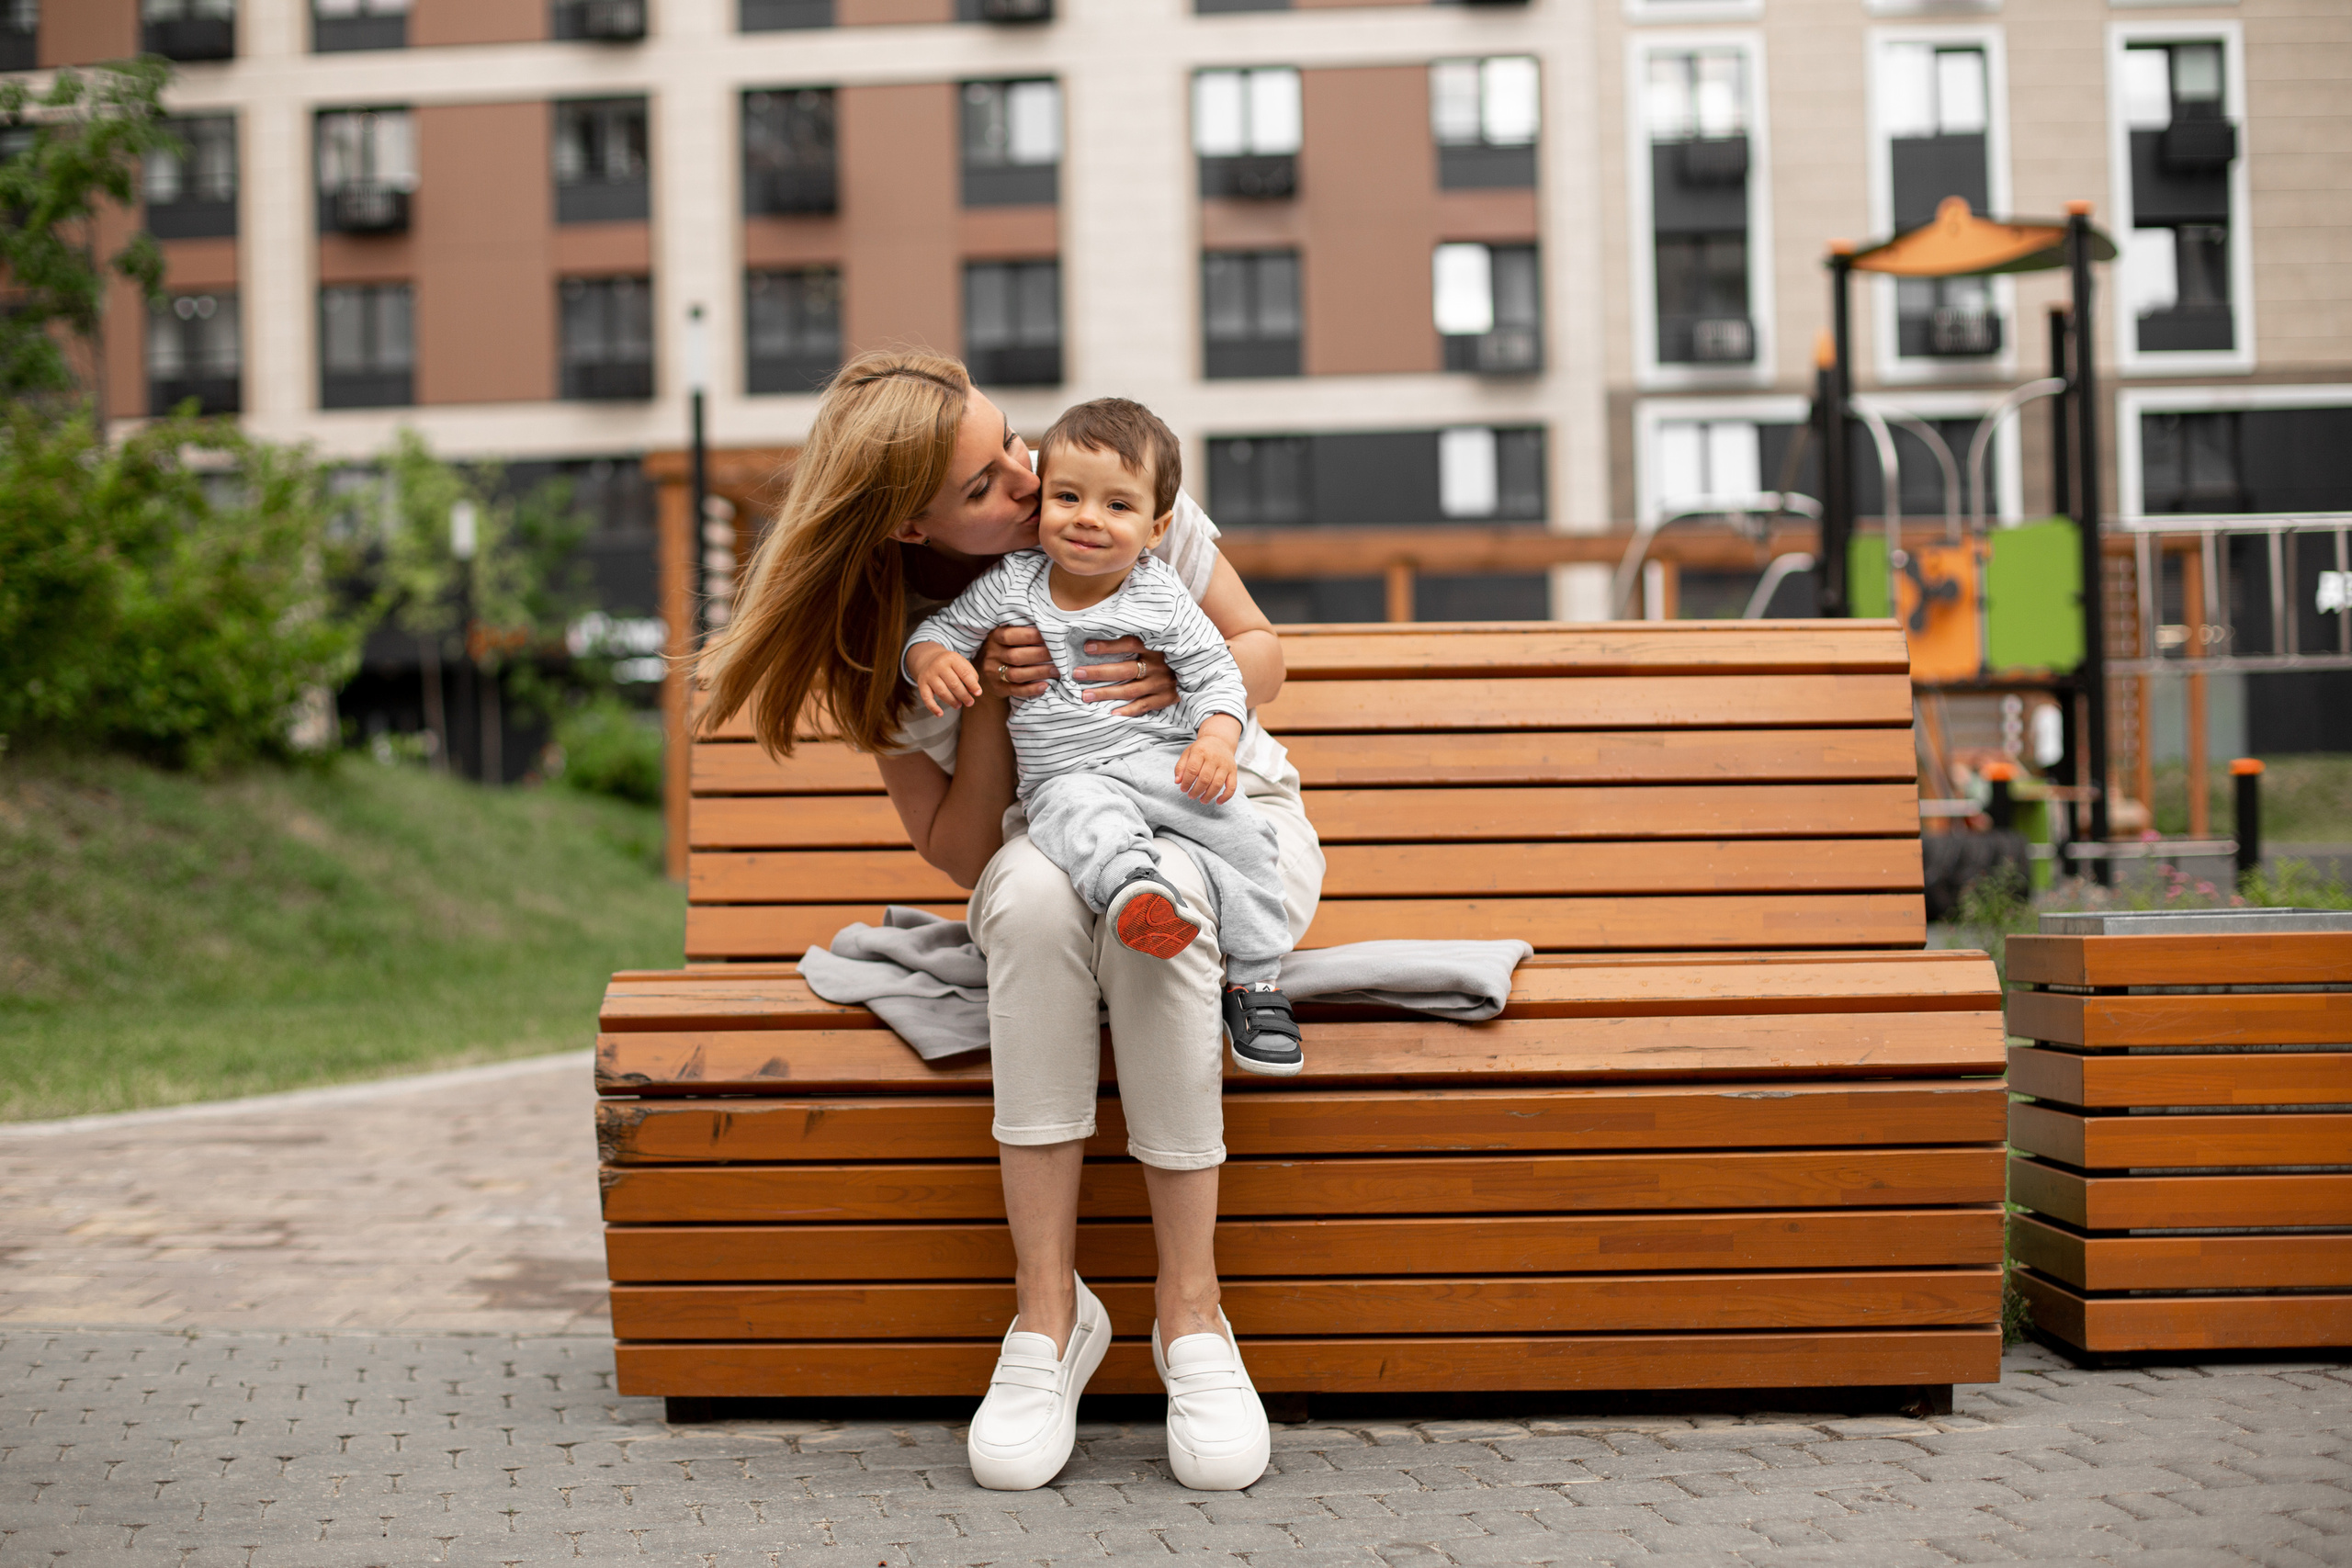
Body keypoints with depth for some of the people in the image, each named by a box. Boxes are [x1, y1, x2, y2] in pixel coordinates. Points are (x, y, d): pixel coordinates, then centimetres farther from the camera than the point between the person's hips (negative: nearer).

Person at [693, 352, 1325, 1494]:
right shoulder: (891, 644, -9)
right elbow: (962, 856, -8)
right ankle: (1048, 1311, -31)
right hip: (1061, 847, 1)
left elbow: (1261, 653, 1)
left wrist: (1185, 684, -22)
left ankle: (1190, 1312, -29)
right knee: (1036, 886, -38)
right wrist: (986, 701, -24)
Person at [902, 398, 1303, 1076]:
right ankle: (1131, 889, -64)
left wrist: (1217, 741, -16)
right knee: (1087, 819, -36)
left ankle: (1256, 978, -11)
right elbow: (941, 629, 9)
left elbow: (1215, 671, 3)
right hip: (1065, 777, -1)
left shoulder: (1161, 597, 1)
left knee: (1239, 826, -21)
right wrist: (932, 661, -15)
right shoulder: (1009, 586, 2)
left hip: (1161, 758, 1)